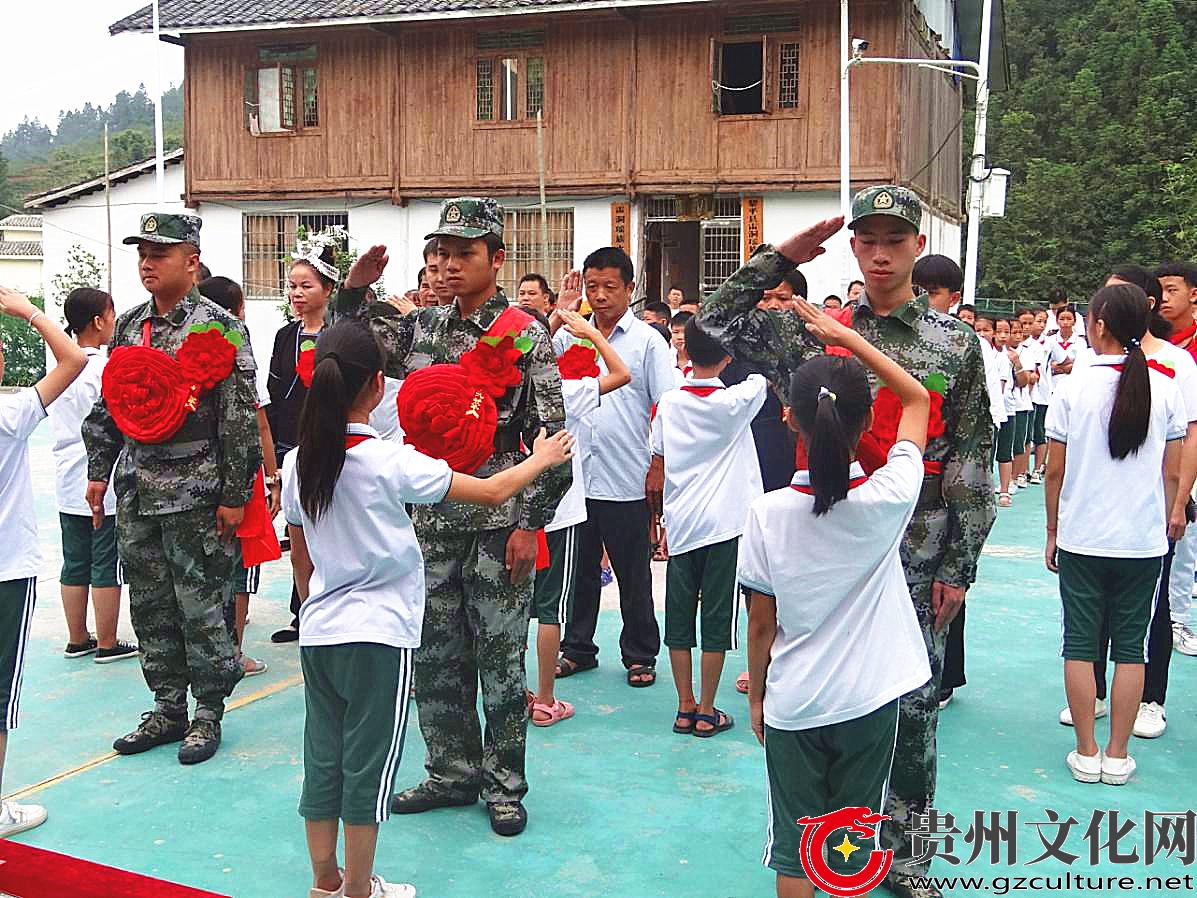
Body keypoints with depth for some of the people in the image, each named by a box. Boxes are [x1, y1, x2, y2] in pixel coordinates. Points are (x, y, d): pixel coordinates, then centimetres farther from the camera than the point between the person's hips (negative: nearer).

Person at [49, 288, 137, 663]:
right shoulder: (105, 369, -15)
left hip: (69, 482, 8)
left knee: (74, 565, 13)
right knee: (107, 567, 1)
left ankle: (77, 639, 23)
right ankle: (107, 644, 8)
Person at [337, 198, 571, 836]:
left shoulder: (526, 336, -6)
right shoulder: (422, 328, 9)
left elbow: (552, 438, -8)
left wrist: (530, 522, -12)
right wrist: (355, 290, -2)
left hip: (498, 523, -5)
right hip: (432, 520, 5)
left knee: (500, 658, 5)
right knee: (435, 657, 12)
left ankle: (504, 785, 20)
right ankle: (452, 774, 29)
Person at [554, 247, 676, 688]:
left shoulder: (647, 340, -2)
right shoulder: (570, 335, 7)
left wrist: (658, 468, -8)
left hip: (626, 482, -3)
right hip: (575, 476, 3)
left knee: (634, 576, 8)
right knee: (578, 569, 14)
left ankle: (640, 655, 22)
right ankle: (577, 648, 28)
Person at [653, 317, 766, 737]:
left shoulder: (669, 403, -2)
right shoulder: (735, 402, -11)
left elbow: (658, 459, 9)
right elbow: (764, 374, 8)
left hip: (681, 524, 3)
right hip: (725, 523, -3)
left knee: (679, 619, 10)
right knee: (716, 621, 5)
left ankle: (685, 708, 18)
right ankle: (707, 713, 11)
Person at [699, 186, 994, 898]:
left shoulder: (957, 344, 0)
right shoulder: (817, 334, 4)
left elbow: (974, 461, -1)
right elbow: (717, 324, 4)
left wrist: (958, 564, -4)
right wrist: (781, 258, -1)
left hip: (918, 554, -1)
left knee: (913, 705, 8)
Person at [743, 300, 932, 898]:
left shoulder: (768, 513, -15)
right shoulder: (889, 497, -16)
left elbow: (761, 625, -6)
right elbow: (916, 398, 1)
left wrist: (756, 696, 10)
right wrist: (846, 337, 1)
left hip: (792, 707, 0)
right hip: (868, 702, 1)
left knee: (793, 849, 15)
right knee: (852, 846, 18)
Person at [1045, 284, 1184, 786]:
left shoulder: (1074, 388, -7)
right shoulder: (1165, 390, -2)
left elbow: (1055, 470, -3)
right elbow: (1172, 472, 2)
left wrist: (1053, 531, 8)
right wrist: (1162, 524, 15)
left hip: (1080, 538, -1)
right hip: (1144, 541, 2)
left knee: (1080, 644, 8)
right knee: (1131, 647, 10)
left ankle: (1086, 754, 13)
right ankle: (1117, 756, 16)